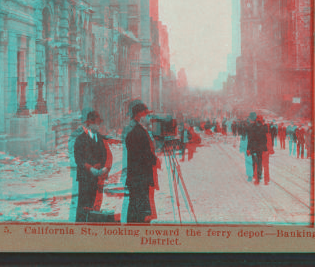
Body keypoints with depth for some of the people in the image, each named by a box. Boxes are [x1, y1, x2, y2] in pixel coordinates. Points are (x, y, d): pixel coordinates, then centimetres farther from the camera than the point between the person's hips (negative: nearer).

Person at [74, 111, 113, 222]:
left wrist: (105, 168, -10)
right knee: (83, 204, -6)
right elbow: (78, 158, -6)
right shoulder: (81, 139, 1)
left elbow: (108, 155, 10)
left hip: (99, 176, 4)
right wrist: (90, 169, -17)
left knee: (96, 204, 3)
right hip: (85, 176, -4)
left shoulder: (101, 139, 16)